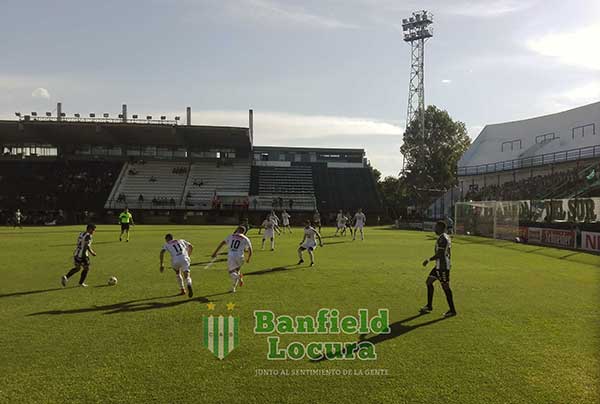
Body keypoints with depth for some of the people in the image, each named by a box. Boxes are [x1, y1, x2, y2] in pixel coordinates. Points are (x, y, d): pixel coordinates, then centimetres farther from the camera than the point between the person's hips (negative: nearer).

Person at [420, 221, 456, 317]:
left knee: (445, 287, -3)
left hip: (442, 266, -11)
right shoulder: (446, 237, 14)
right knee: (429, 282, 13)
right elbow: (448, 253, 19)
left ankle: (452, 310, 6)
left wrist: (429, 260, -12)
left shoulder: (442, 238, -18)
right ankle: (429, 306, 19)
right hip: (439, 266, 11)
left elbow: (439, 254, -22)